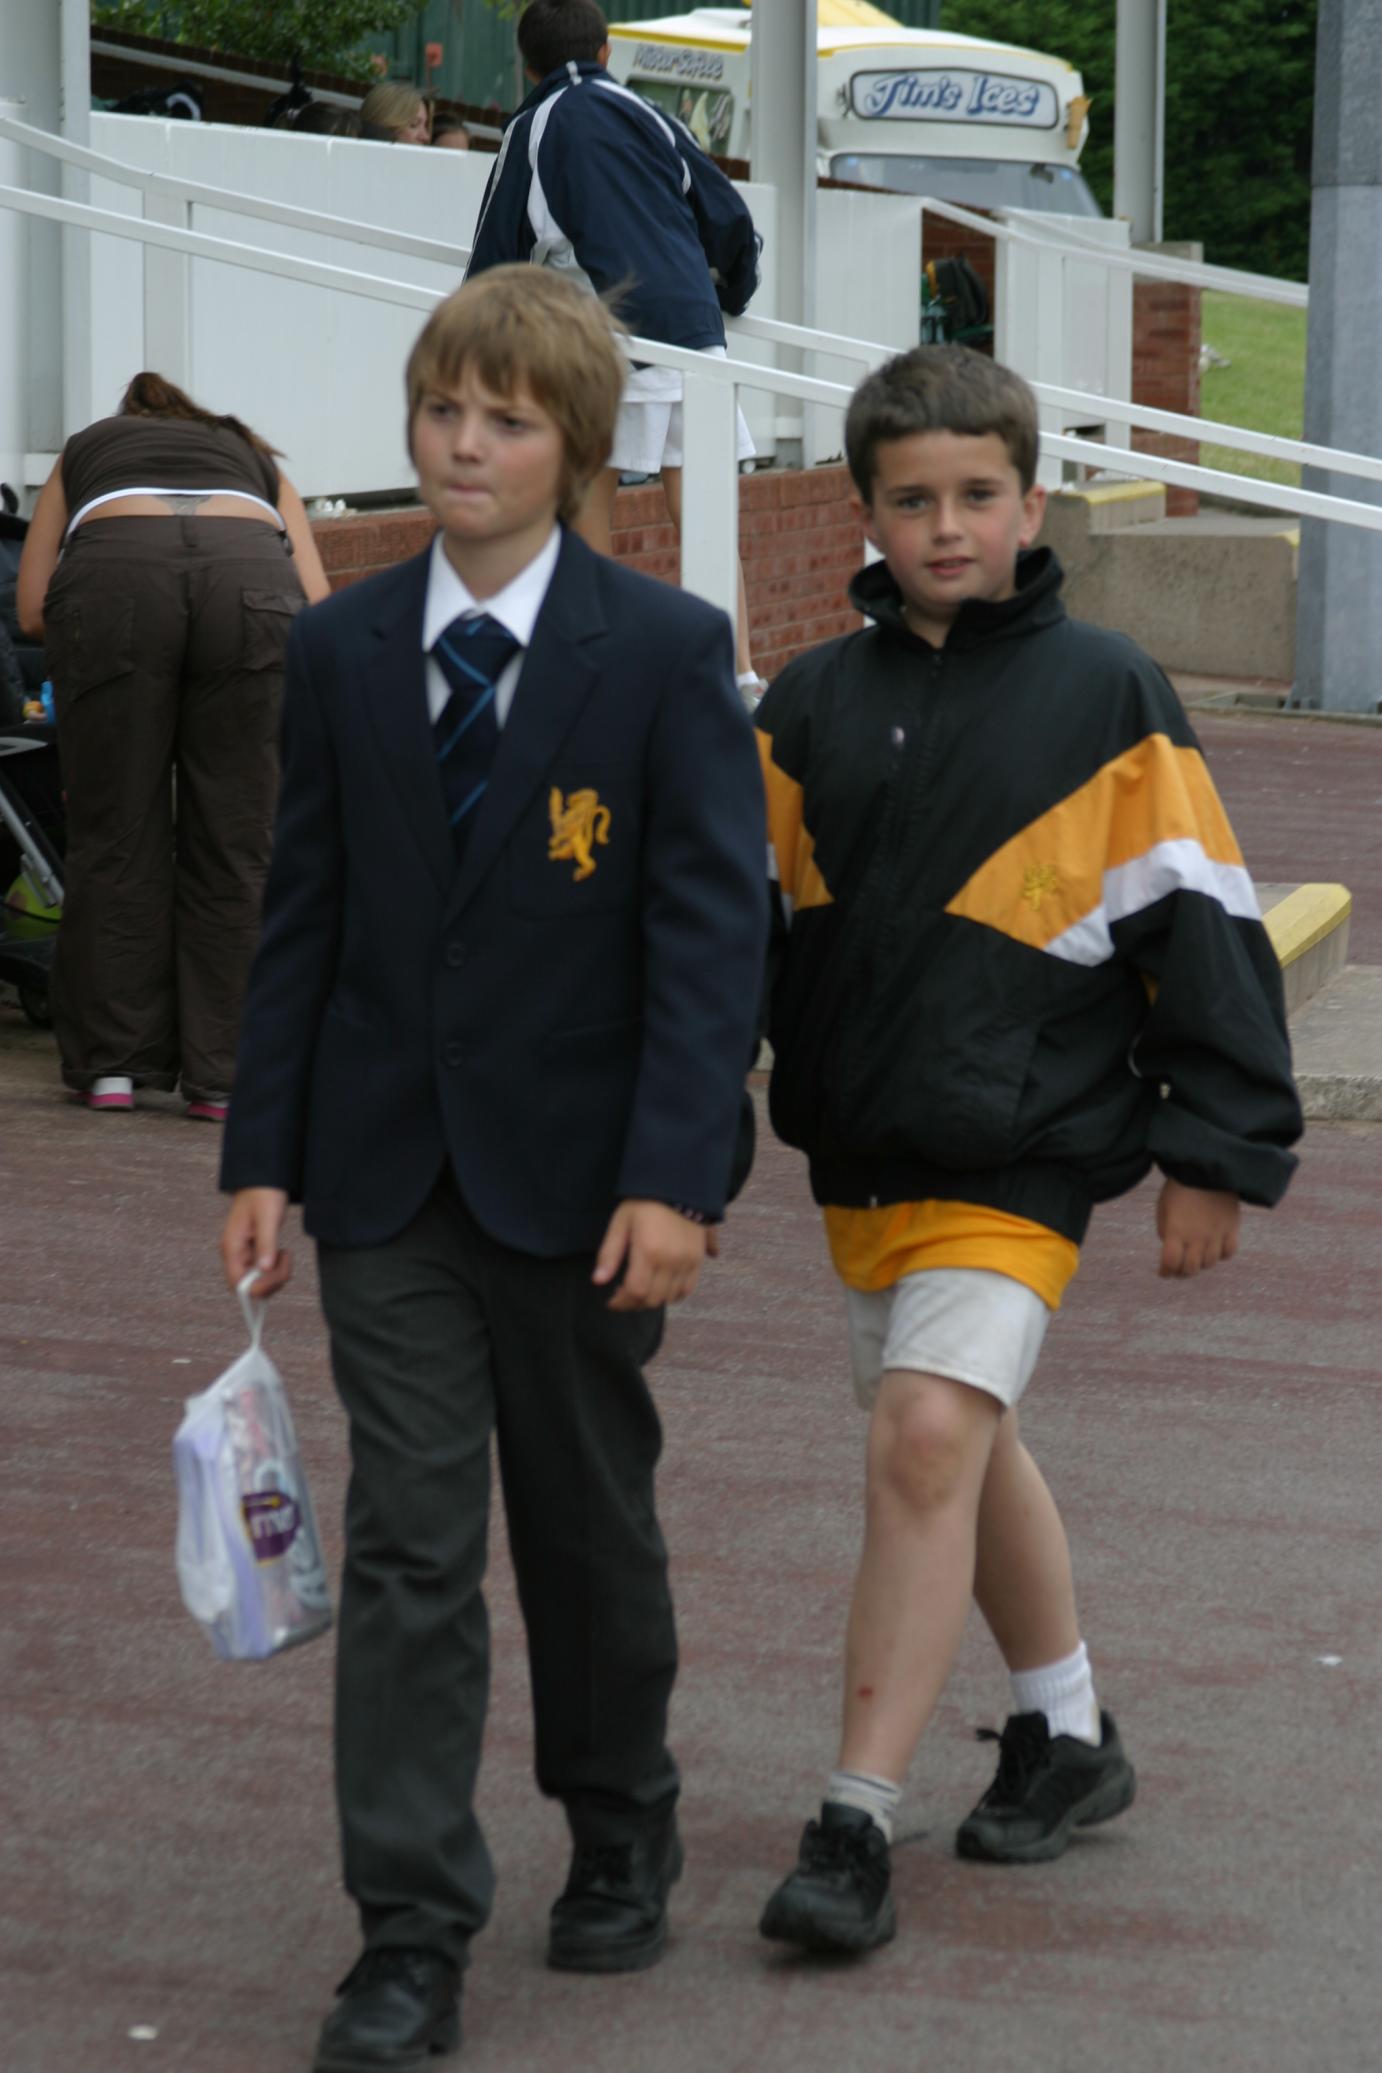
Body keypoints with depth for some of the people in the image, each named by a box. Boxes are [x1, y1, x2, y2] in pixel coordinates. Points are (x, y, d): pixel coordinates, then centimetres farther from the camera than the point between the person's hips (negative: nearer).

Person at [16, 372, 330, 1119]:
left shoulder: (84, 451, 36)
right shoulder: (252, 456, 38)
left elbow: (33, 608, 23)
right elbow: (318, 606, 22)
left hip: (112, 577, -1)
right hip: (251, 575, 1)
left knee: (117, 833, 9)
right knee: (234, 841, 6)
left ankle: (113, 1064, 12)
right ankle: (221, 1076, 6)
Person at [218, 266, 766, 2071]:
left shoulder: (669, 652, -7)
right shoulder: (343, 652, 3)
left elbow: (715, 928, -10)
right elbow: (300, 919, 6)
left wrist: (675, 1178, -17)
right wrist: (261, 1157, 1)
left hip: (578, 1179, -2)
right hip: (388, 1176, 2)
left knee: (590, 1527, 14)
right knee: (407, 1550, -2)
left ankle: (621, 1838, 36)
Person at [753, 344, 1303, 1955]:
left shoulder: (1104, 698, -3)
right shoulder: (811, 707, 7)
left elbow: (1198, 922, -1)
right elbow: (746, 920, 14)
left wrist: (1217, 1149, -2)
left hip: (1020, 1145, -5)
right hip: (859, 1145, 5)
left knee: (932, 1436, -19)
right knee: (963, 1453, 17)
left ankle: (857, 1824, -16)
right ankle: (1065, 1733, 37)